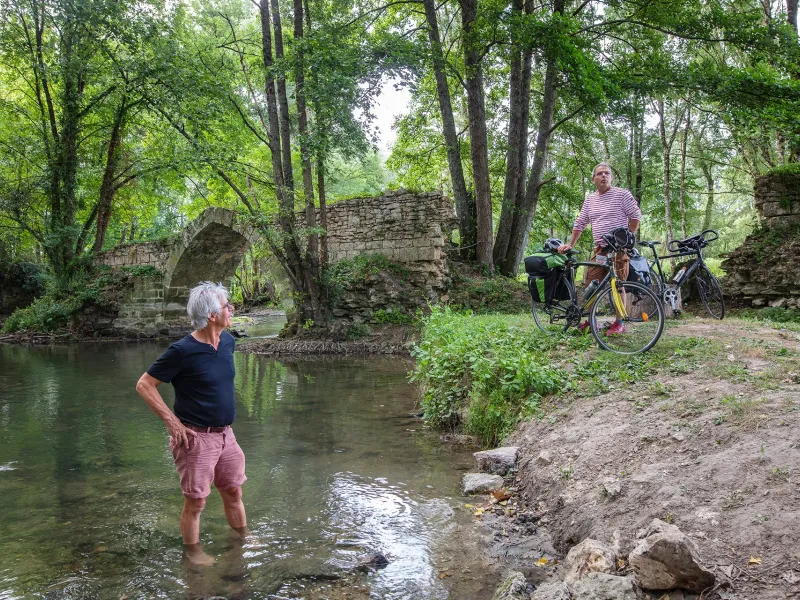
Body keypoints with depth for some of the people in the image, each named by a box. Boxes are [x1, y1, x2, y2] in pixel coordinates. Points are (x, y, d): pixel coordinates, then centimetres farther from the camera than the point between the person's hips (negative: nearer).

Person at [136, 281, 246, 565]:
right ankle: (192, 551, 27)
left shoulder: (228, 342, 1)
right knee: (196, 501, 7)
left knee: (233, 491, 18)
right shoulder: (182, 351, -20)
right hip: (197, 437, -6)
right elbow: (144, 385, -14)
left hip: (225, 434, 7)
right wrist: (172, 422, -15)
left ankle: (243, 540, 36)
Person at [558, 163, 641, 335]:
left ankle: (619, 323, 5)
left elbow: (636, 216, -2)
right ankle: (591, 321, 14)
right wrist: (570, 244, 13)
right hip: (599, 249, 5)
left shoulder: (622, 194, -1)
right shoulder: (590, 199, 14)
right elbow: (580, 223, 18)